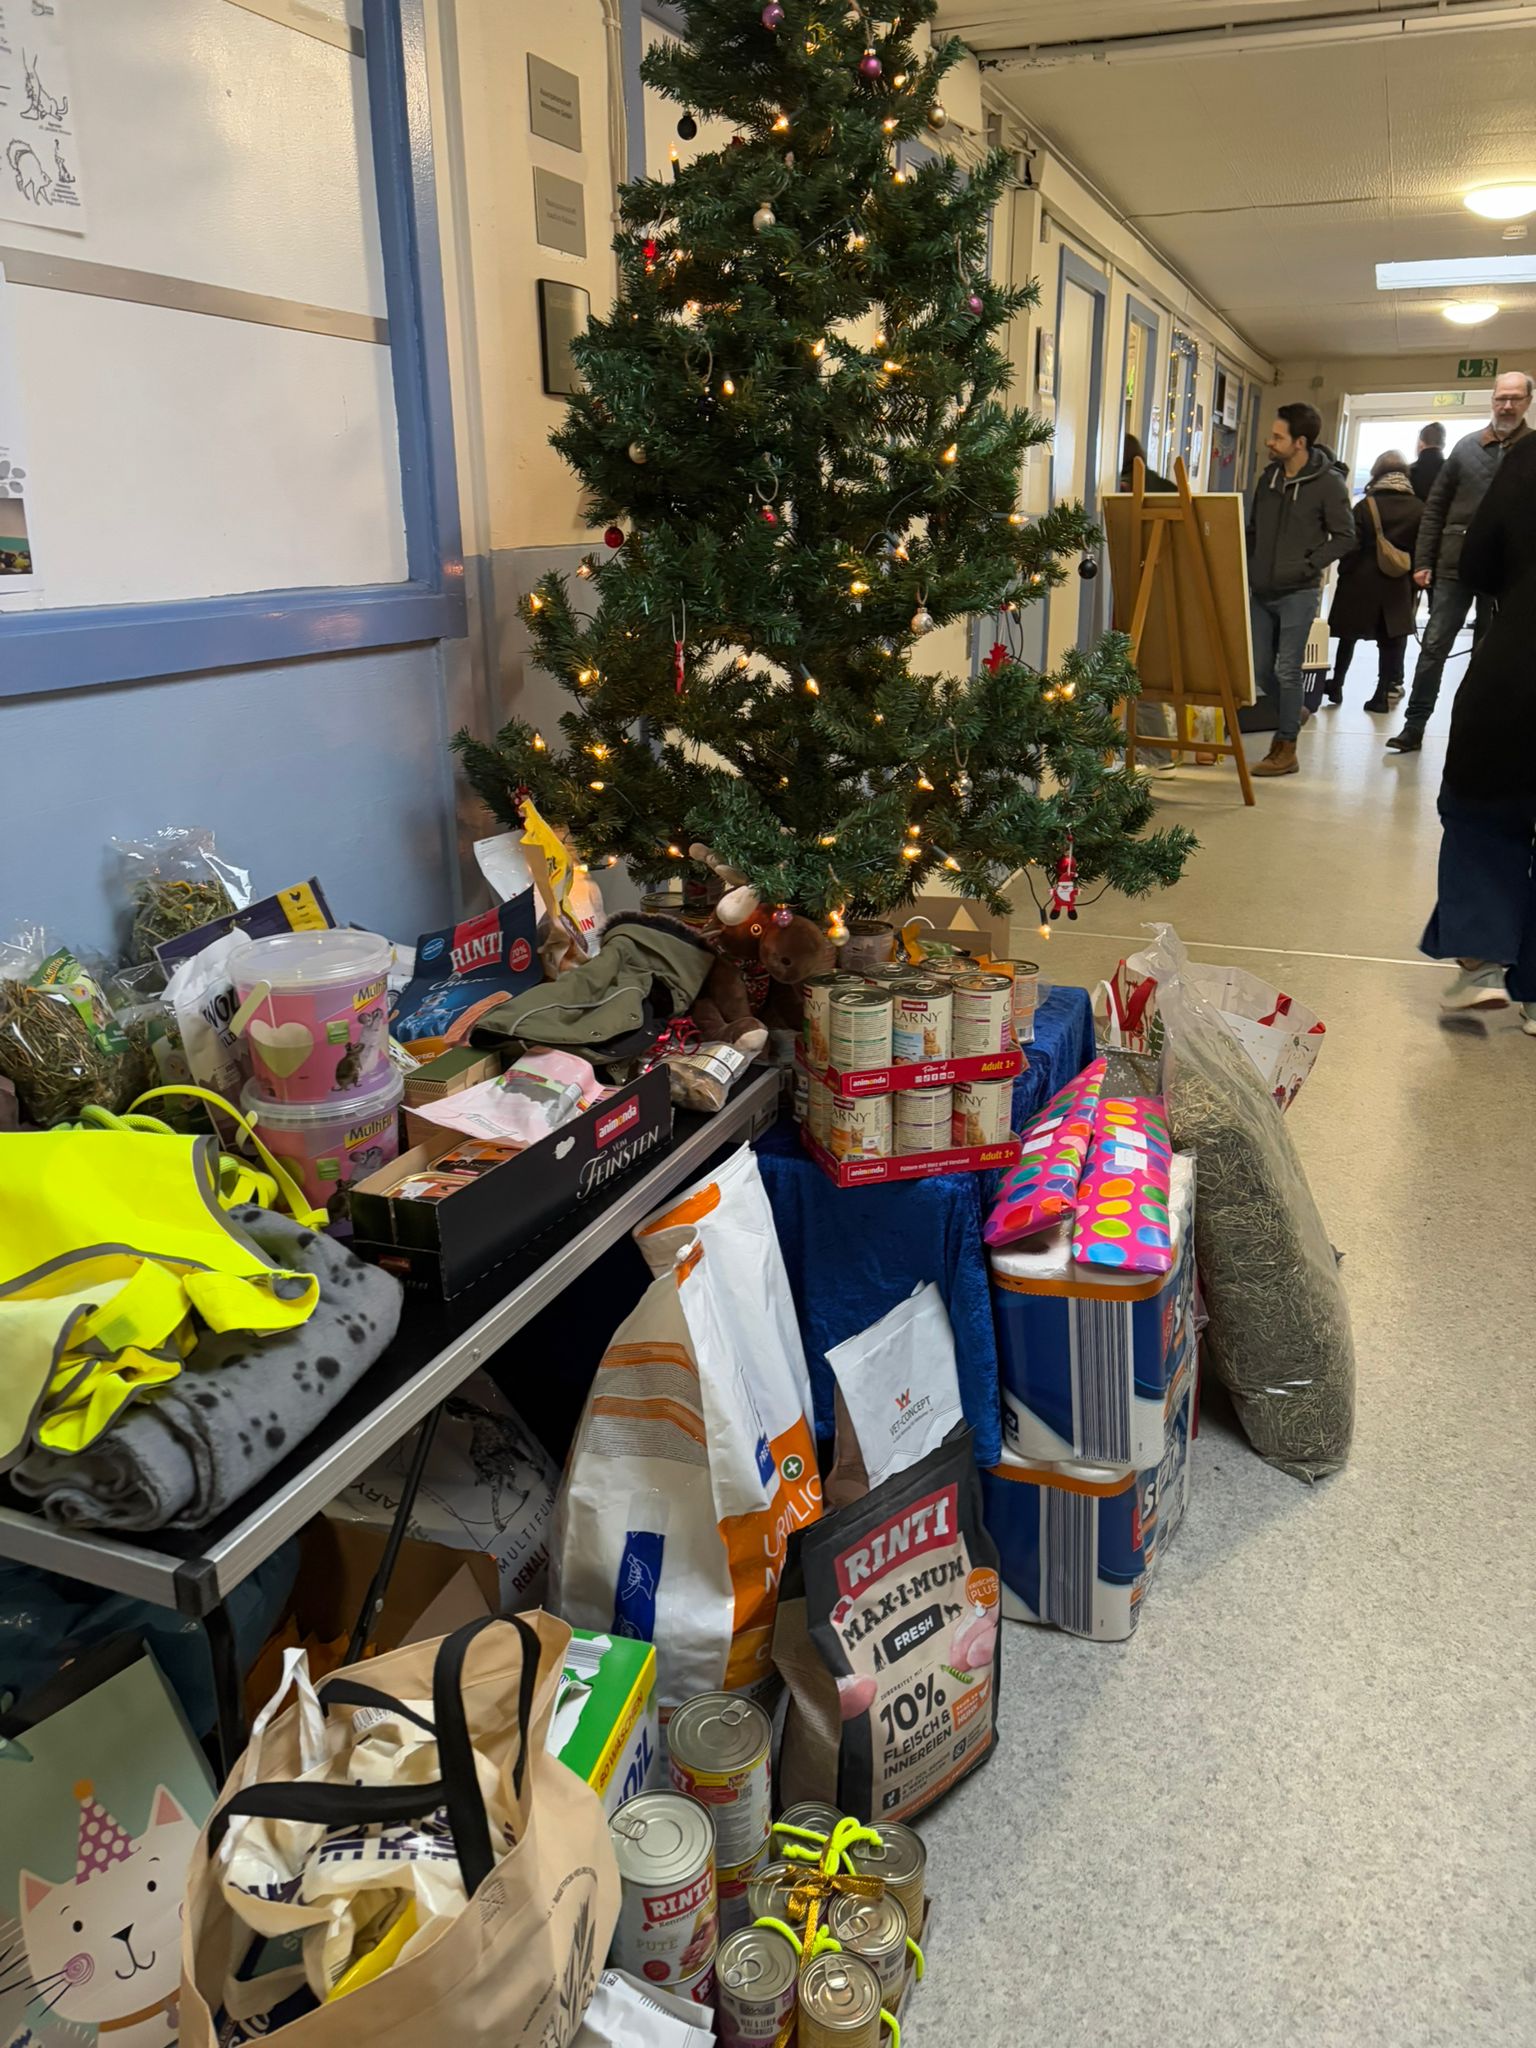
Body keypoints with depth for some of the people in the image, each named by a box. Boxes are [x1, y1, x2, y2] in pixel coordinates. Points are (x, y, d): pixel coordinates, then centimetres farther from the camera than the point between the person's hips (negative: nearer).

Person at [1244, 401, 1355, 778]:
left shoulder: (1328, 483, -7)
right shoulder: (1269, 476, 10)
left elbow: (1345, 537, -6)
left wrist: (1306, 566, -14)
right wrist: (1250, 567, 6)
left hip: (1297, 592, -6)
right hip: (1261, 591, 6)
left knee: (1287, 670, -4)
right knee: (1259, 669, 8)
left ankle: (1286, 749, 5)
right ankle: (1292, 715, 34)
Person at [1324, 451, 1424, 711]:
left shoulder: (1366, 506, -7)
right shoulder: (1418, 509, -2)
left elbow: (1351, 546, -8)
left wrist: (1345, 573, 4)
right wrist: (1413, 585, 9)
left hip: (1362, 582, -1)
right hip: (1398, 585, 1)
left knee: (1349, 635, 14)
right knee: (1391, 638, 6)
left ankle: (1337, 687, 20)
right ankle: (1381, 694, 4)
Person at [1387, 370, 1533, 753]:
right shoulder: (1467, 446, 7)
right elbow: (1435, 507, 8)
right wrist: (1423, 560, 2)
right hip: (1455, 564, 1)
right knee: (1433, 647, 1)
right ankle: (1414, 728, 7)